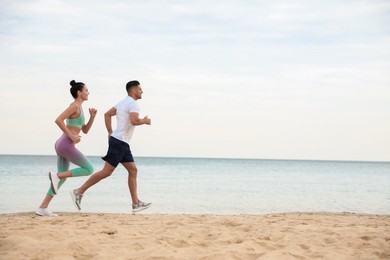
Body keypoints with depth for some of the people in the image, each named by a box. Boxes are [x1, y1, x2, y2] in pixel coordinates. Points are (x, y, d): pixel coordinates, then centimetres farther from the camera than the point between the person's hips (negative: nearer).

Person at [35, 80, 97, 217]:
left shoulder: (79, 108, 20)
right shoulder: (74, 106, -9)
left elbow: (85, 130, 23)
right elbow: (58, 120, -20)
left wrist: (92, 116, 10)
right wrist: (71, 136, -18)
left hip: (62, 145, 10)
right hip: (66, 145, -10)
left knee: (62, 178, 10)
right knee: (89, 169, -3)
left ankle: (43, 208, 7)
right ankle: (56, 175, -9)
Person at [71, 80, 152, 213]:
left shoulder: (123, 102, 18)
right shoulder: (133, 103, -11)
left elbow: (107, 114, 20)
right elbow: (134, 121, -25)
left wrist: (110, 133, 19)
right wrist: (144, 121, -5)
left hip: (123, 143, 11)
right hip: (119, 142, -11)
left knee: (133, 170, 8)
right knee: (107, 171, -10)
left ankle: (136, 203, 8)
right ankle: (79, 192, -8)